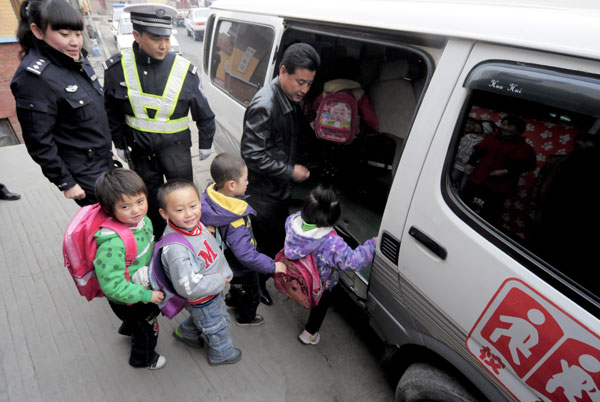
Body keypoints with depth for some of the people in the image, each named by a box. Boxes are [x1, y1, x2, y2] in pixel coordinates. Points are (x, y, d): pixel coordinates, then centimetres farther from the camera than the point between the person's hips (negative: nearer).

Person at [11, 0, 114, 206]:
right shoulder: (34, 77, -20)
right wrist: (65, 183, -15)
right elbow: (39, 142, -18)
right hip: (81, 173, -7)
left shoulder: (78, 60, 3)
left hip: (104, 161, 7)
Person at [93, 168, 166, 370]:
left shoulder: (144, 221, -16)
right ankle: (142, 358, 53)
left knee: (152, 310, 36)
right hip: (126, 301, -7)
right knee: (147, 330, 20)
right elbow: (112, 286, -35)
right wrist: (147, 295, -28)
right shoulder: (112, 245, -40)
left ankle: (128, 329, 69)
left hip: (145, 288, 7)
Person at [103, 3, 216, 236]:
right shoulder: (117, 68, -10)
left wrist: (205, 144, 4)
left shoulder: (184, 70, -15)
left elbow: (204, 114, -3)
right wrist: (119, 143, 11)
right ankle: (158, 240, 41)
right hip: (139, 147, 3)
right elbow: (112, 112, 6)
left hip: (175, 145, -2)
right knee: (150, 198, 19)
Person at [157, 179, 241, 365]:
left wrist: (224, 272, -4)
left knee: (200, 316, 36)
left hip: (214, 289, 7)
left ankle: (185, 332, 64)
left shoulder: (195, 224, -15)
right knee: (217, 327, 21)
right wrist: (220, 282, -28)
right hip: (202, 301, -7)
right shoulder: (176, 248, -40)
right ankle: (222, 354, 51)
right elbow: (188, 286, -39)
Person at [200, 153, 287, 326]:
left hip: (223, 262, 7)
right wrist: (273, 266, -27)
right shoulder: (235, 222, -43)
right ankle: (245, 317, 51)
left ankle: (232, 302, 64)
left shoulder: (210, 196, -19)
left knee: (234, 287, 37)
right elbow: (246, 255, -38)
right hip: (241, 271, -7)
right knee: (250, 295, 25)